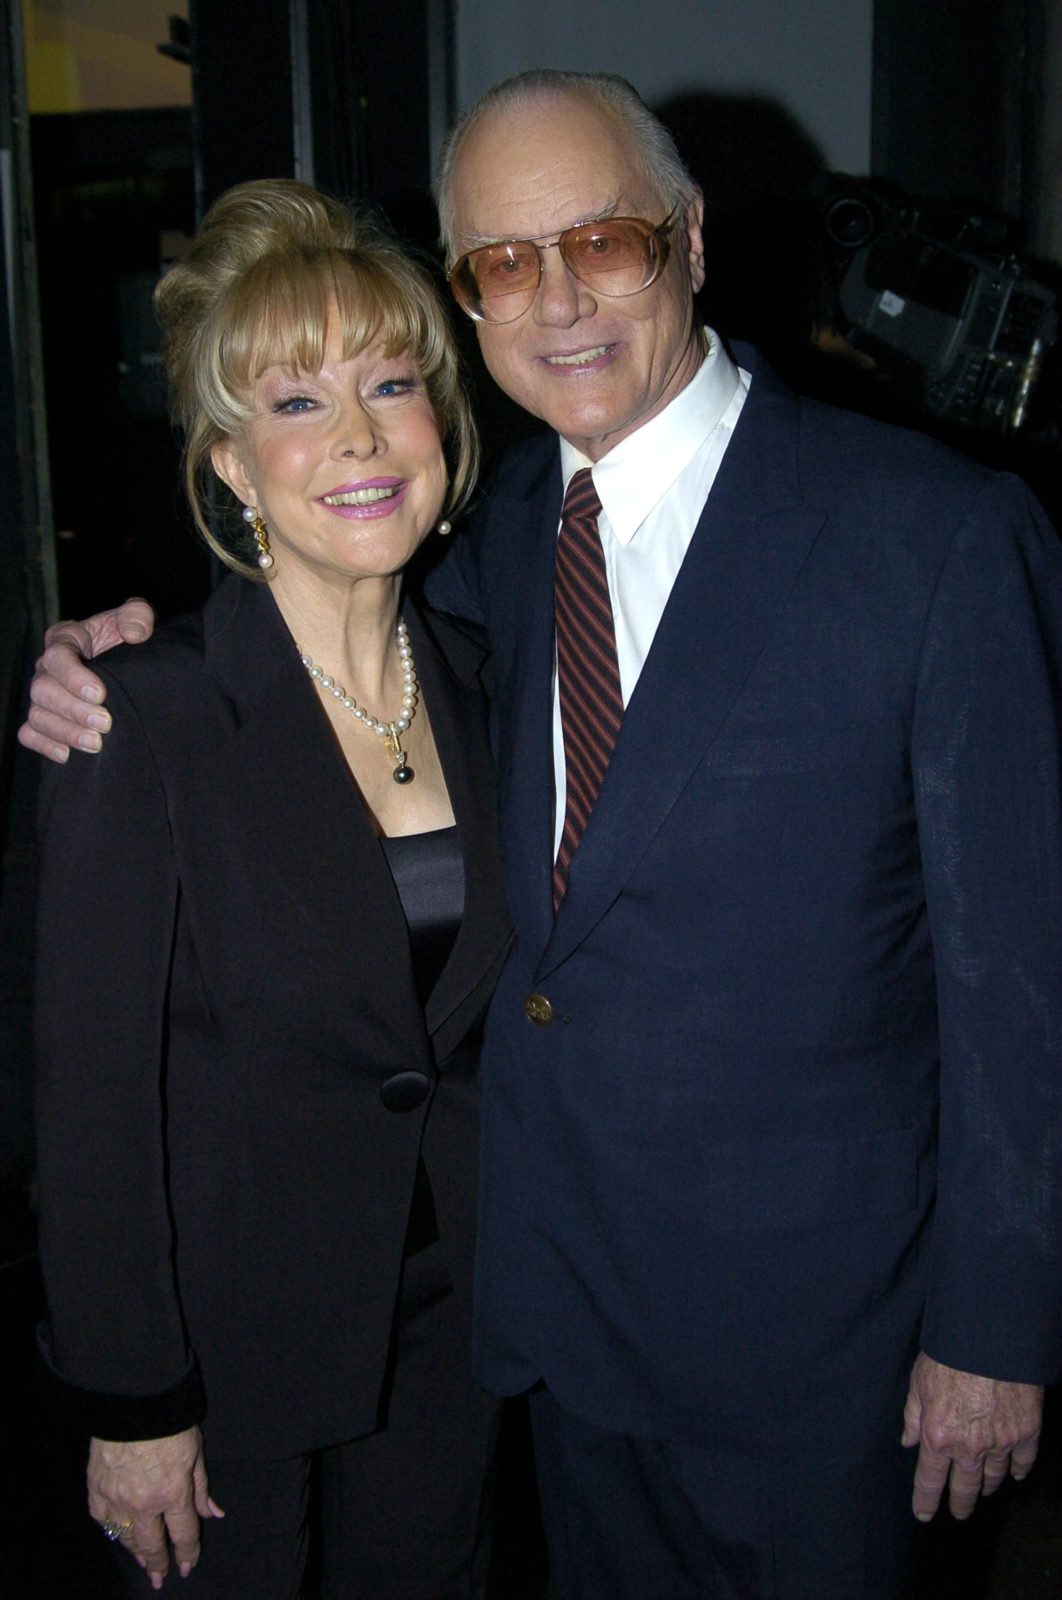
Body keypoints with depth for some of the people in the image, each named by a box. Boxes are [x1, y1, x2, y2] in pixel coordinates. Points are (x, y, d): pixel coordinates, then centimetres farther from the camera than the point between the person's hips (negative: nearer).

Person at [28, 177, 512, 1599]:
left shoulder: (476, 683, -3)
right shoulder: (142, 722, -20)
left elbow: (479, 1015, 6)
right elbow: (93, 1095, -16)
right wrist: (132, 1406, -12)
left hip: (450, 1321, 5)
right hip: (231, 1341, -4)